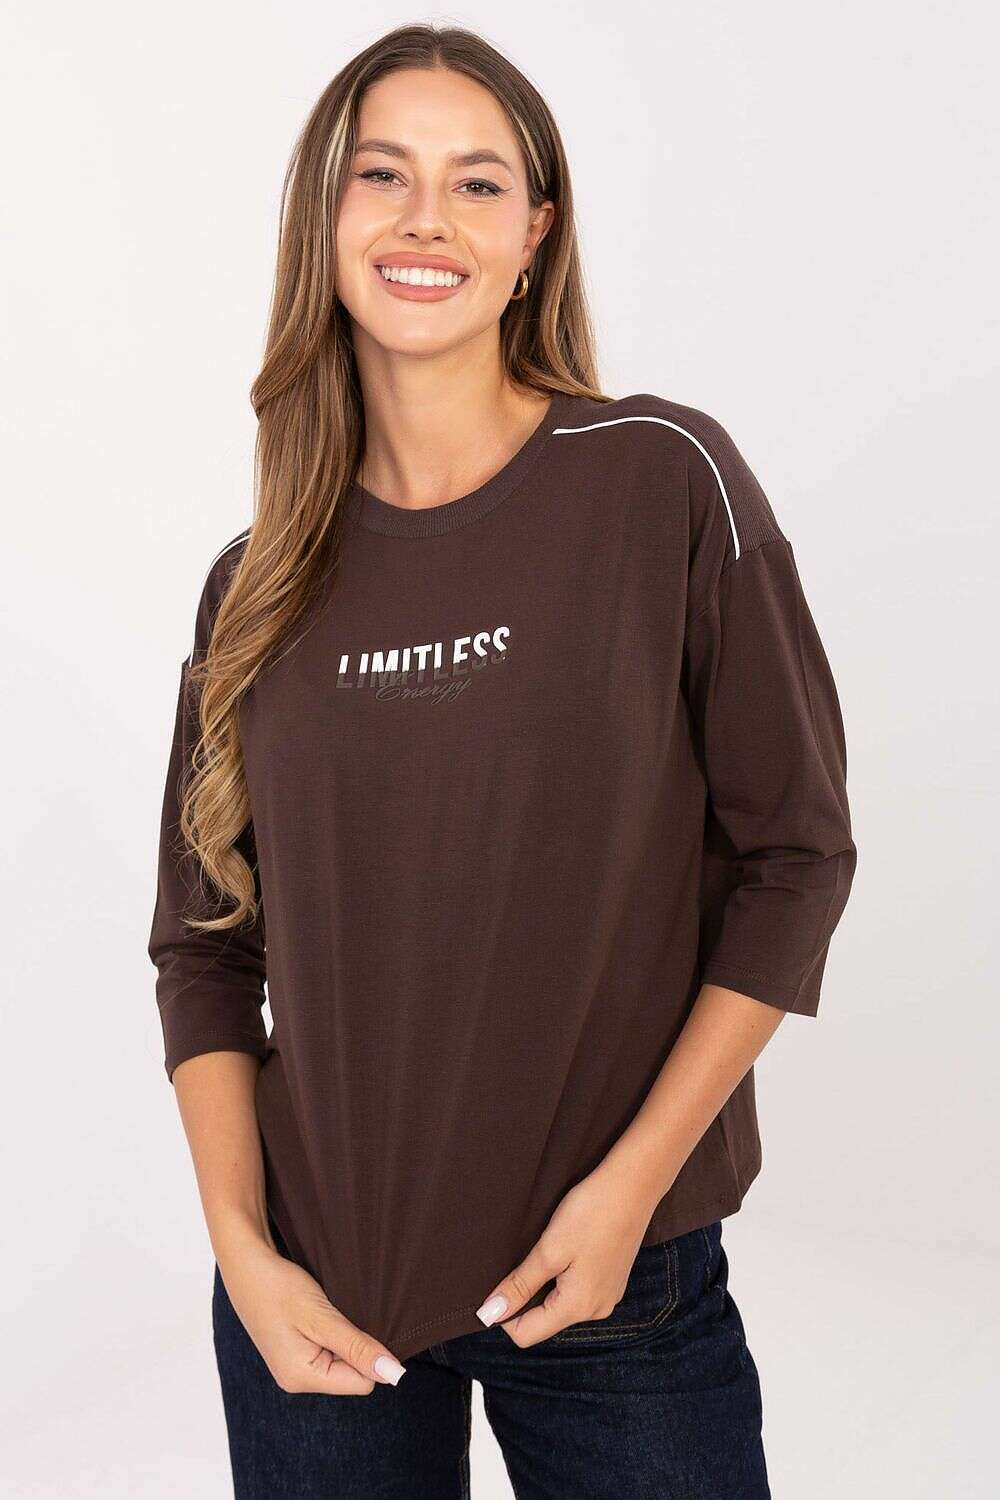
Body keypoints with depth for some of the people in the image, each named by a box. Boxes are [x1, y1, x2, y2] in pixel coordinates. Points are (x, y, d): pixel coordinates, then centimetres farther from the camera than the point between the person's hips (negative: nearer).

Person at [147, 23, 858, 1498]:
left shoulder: (667, 480, -8)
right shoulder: (258, 585, 1)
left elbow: (794, 853, -6)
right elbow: (204, 946, 5)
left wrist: (632, 1179, -11)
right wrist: (243, 1248, -5)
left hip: (617, 1283, -2)